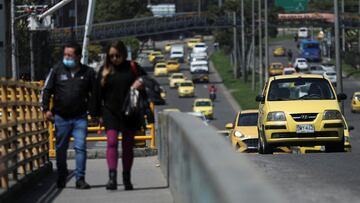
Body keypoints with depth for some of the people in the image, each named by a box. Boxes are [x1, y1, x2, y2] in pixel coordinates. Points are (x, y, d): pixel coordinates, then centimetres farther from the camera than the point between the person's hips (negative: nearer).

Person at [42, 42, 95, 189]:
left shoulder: (88, 72, 3)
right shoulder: (57, 70, 2)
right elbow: (47, 90, 5)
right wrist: (46, 109, -4)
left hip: (80, 117, -1)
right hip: (61, 117, 1)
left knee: (80, 147, -10)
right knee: (61, 148, 9)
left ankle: (80, 178, -7)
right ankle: (61, 177, 24)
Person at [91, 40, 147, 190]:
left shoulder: (133, 68, 2)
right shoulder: (105, 71, 4)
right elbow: (98, 94, 7)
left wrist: (141, 83, -15)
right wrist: (99, 114, 5)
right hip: (110, 112, -1)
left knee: (128, 145, 8)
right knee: (112, 141, -15)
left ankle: (127, 178, 18)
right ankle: (112, 177, -23)